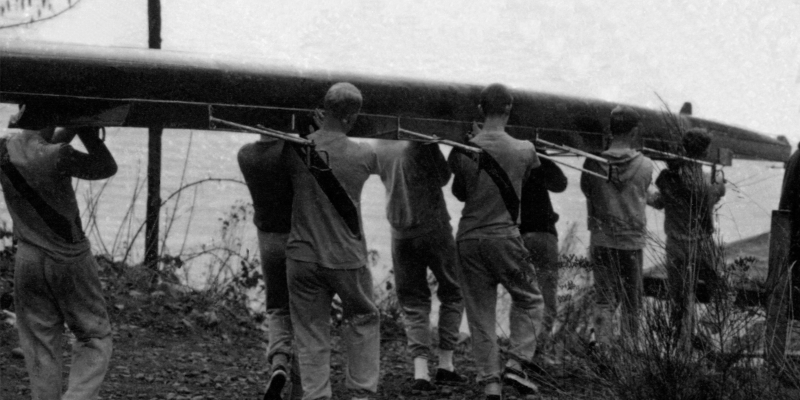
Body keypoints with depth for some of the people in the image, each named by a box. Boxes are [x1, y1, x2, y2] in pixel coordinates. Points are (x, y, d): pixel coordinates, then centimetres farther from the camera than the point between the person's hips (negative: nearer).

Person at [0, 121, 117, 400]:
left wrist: (73, 127, 7)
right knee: (95, 338, 7)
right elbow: (107, 167, -5)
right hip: (70, 260, -4)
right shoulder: (59, 157, -20)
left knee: (40, 349, 11)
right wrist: (88, 132, -2)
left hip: (28, 259, 4)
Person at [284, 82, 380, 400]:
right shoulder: (363, 156, -9)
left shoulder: (296, 150, -6)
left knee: (311, 336, 9)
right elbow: (382, 162, 13)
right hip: (348, 259, -1)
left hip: (302, 256, 1)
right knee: (363, 320, 19)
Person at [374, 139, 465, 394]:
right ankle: (445, 365, 13)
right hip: (434, 229, -4)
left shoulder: (380, 147, 3)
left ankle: (420, 372, -4)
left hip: (401, 235, 4)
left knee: (414, 304, 9)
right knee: (452, 295, 14)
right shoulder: (421, 142, -14)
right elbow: (443, 178, -6)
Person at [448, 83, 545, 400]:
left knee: (480, 313, 7)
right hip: (505, 236, -2)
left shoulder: (462, 150, -2)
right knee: (529, 300, 16)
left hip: (469, 239, 2)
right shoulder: (524, 151, -6)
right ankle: (515, 364, 1)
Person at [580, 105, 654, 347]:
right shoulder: (645, 166, -7)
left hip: (601, 240, 1)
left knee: (605, 301, 6)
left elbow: (586, 191, 4)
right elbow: (643, 198, 3)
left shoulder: (593, 163, -7)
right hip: (633, 240, 0)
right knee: (632, 304, 12)